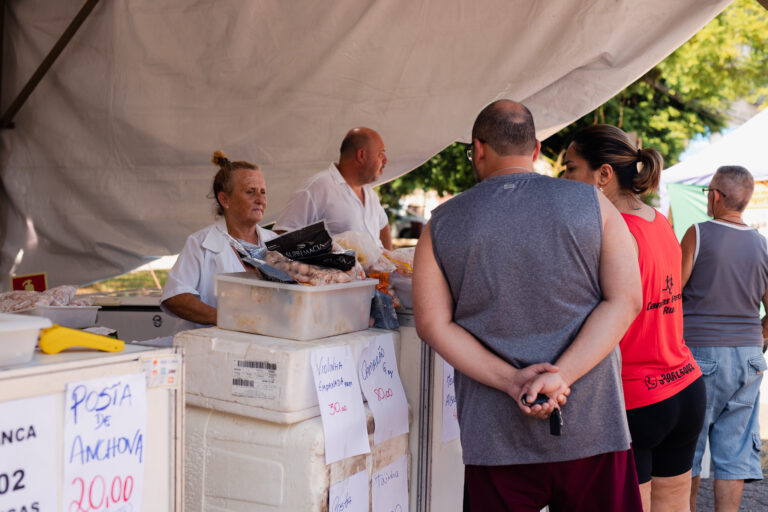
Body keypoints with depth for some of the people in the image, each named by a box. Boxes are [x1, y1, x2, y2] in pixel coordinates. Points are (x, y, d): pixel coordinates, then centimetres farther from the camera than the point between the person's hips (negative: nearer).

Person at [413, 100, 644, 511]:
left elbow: (432, 323, -2)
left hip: (496, 439, 1)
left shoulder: (442, 224, 5)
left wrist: (511, 380, -9)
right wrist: (560, 376, -13)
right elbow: (625, 300, -5)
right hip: (592, 428, 0)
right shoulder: (592, 205, 4)